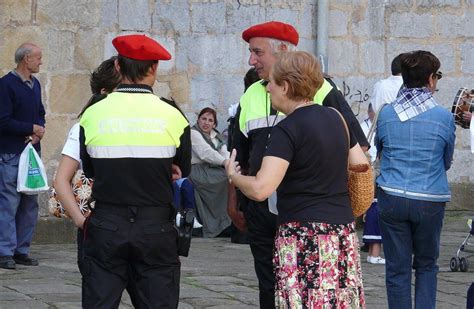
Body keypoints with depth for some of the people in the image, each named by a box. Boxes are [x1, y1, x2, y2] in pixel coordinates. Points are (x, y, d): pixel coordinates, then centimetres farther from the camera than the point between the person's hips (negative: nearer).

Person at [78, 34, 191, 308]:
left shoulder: (93, 114, -4)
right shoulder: (172, 116, -6)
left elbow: (88, 172, 7)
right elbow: (184, 172, 7)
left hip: (106, 227, 1)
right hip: (157, 228, -1)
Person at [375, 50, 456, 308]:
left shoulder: (386, 113, 0)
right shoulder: (444, 117, -5)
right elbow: (447, 162, 10)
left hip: (391, 198, 1)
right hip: (430, 200, -1)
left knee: (397, 269, 6)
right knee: (426, 266, 14)